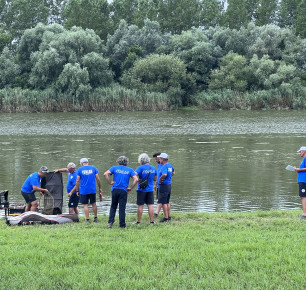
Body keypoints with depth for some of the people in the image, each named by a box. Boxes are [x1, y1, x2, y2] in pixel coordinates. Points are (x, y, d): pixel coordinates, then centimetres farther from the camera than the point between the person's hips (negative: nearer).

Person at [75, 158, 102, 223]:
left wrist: (77, 190, 3)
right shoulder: (93, 168, 5)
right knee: (93, 204, 14)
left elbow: (77, 181, -3)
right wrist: (100, 188, 11)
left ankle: (87, 219, 0)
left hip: (83, 190, -2)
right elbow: (98, 179, 2)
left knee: (85, 205, 3)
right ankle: (96, 218, 19)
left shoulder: (80, 169, -1)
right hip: (92, 190, 2)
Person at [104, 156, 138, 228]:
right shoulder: (130, 170, 5)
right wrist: (131, 188, 0)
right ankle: (122, 224, 5)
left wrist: (110, 182, -2)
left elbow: (105, 174, -9)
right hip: (124, 191, -1)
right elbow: (136, 179, -6)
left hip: (115, 189, 1)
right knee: (122, 208, 4)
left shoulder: (115, 168, 5)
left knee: (113, 206, 15)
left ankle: (110, 221, 3)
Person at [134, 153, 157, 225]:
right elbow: (155, 179, 16)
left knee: (140, 206, 2)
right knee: (150, 205, 5)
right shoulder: (153, 168, 6)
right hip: (150, 189, 4)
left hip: (141, 189, -4)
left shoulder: (140, 168, -12)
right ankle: (152, 221, 5)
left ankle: (138, 221, 8)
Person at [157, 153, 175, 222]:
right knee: (167, 202, 16)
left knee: (163, 203, -5)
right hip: (169, 185, 10)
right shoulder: (169, 165, 11)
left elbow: (164, 174, -38)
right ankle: (169, 216, 21)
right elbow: (173, 172, 31)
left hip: (163, 185, -10)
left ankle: (166, 217, -5)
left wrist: (160, 179, -21)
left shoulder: (164, 166, -19)